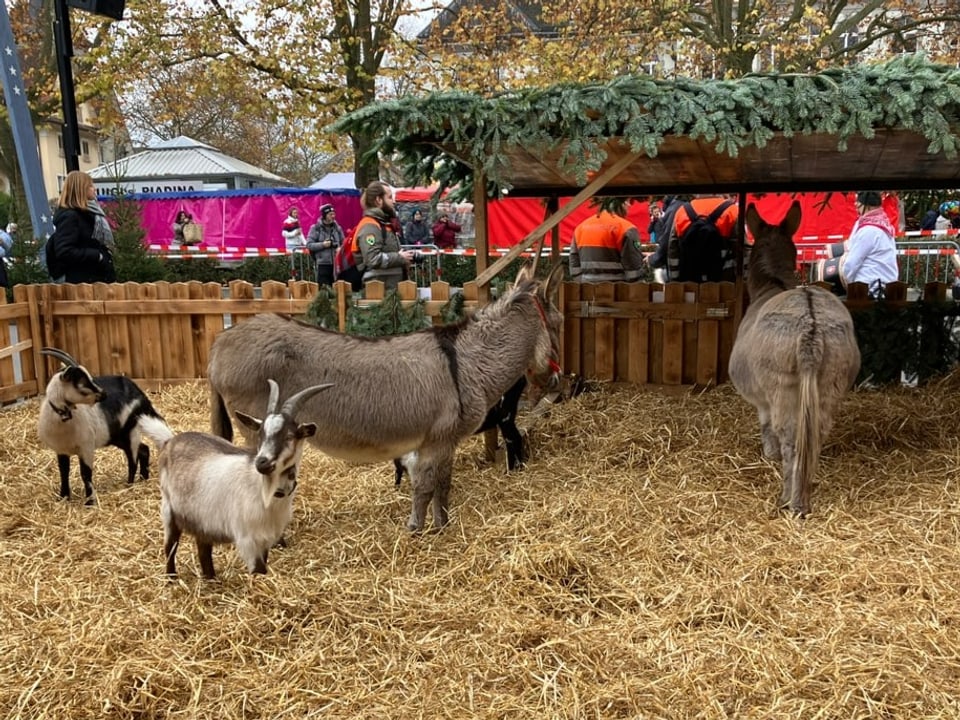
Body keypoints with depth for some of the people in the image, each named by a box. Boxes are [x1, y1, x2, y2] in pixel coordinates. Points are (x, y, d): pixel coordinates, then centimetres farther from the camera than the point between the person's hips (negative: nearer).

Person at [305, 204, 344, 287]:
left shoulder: (337, 227, 9)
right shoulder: (316, 228, -2)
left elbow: (343, 243, 18)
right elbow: (309, 245, -5)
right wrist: (322, 245, -17)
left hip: (336, 263, 4)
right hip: (322, 263, -4)